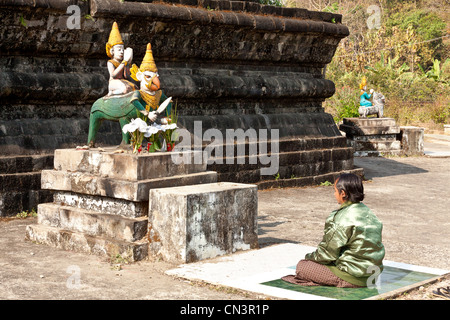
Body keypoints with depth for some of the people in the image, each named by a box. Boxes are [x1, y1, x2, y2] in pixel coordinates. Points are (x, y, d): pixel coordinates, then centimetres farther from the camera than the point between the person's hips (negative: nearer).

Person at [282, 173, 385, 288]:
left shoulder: (343, 219, -21)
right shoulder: (367, 212, 6)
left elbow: (328, 254, -16)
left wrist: (310, 257, 5)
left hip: (353, 277, -9)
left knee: (302, 267, -4)